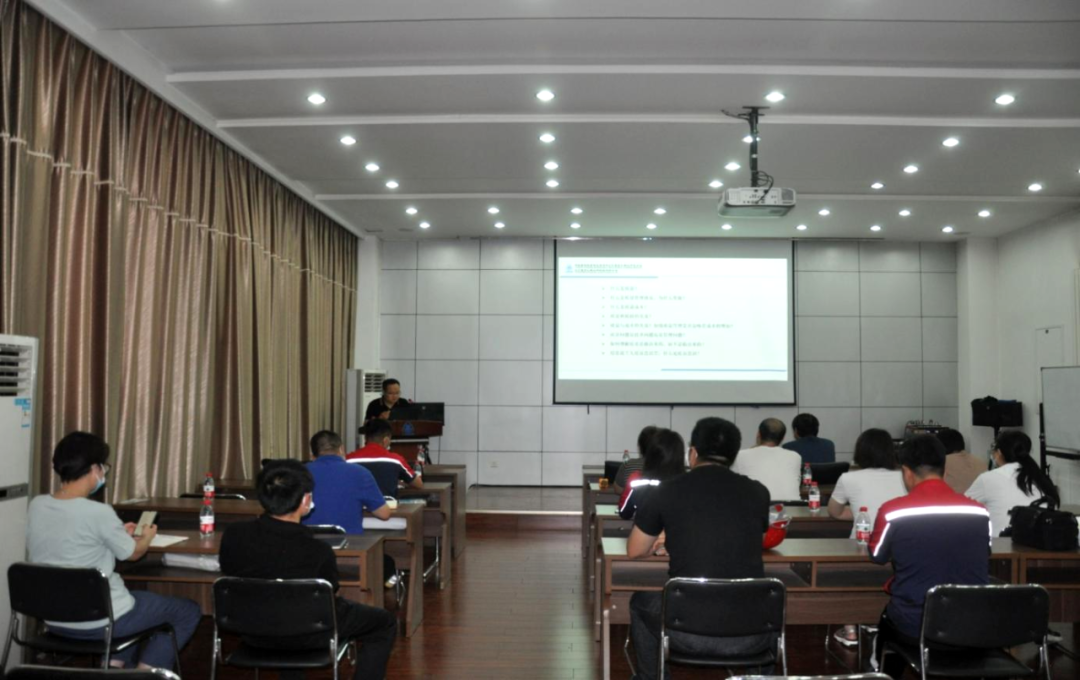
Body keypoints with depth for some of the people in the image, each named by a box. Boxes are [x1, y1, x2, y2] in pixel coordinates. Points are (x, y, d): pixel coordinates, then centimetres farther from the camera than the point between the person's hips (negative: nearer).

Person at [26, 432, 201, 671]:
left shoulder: (36, 506, -4)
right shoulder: (99, 513, -23)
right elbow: (133, 553, -6)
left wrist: (118, 533, 19)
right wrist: (147, 537, 16)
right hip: (97, 622, -7)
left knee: (137, 597, 34)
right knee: (187, 611, 11)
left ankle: (115, 667, 22)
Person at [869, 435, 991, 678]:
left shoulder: (892, 511, -15)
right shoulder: (979, 512, -7)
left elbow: (877, 556, 4)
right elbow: (981, 566, 11)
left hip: (914, 627, -2)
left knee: (889, 615, 30)